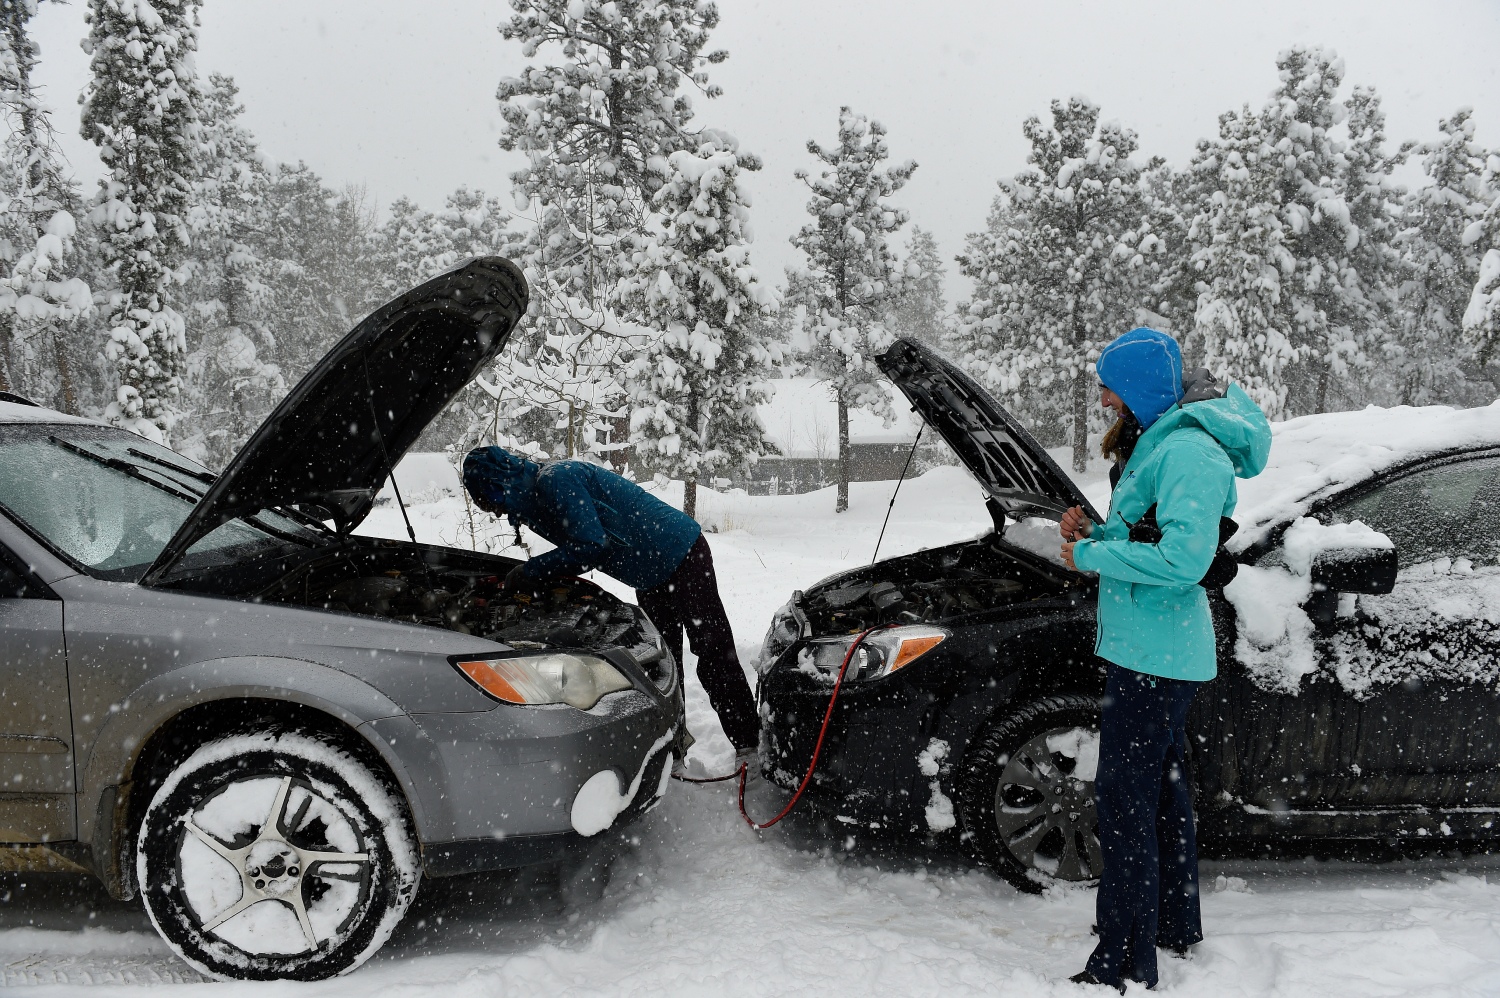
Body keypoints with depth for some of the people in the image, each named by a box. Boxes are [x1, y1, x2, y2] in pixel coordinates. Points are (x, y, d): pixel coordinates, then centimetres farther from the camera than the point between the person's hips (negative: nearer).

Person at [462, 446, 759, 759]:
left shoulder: (554, 479, -19)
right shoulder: (541, 489, 13)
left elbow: (591, 545, -25)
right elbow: (582, 549, 16)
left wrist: (530, 571, -17)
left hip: (681, 555, -11)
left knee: (713, 654, -9)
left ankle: (749, 745, -6)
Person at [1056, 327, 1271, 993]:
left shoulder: (1188, 451, -19)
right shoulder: (1154, 442, 14)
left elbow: (1184, 557, -28)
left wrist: (1093, 557, -18)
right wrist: (1094, 532, 3)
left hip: (1156, 653, -11)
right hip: (1154, 648, 11)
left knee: (1125, 796, -6)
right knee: (1161, 785, 21)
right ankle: (1175, 927, 38)